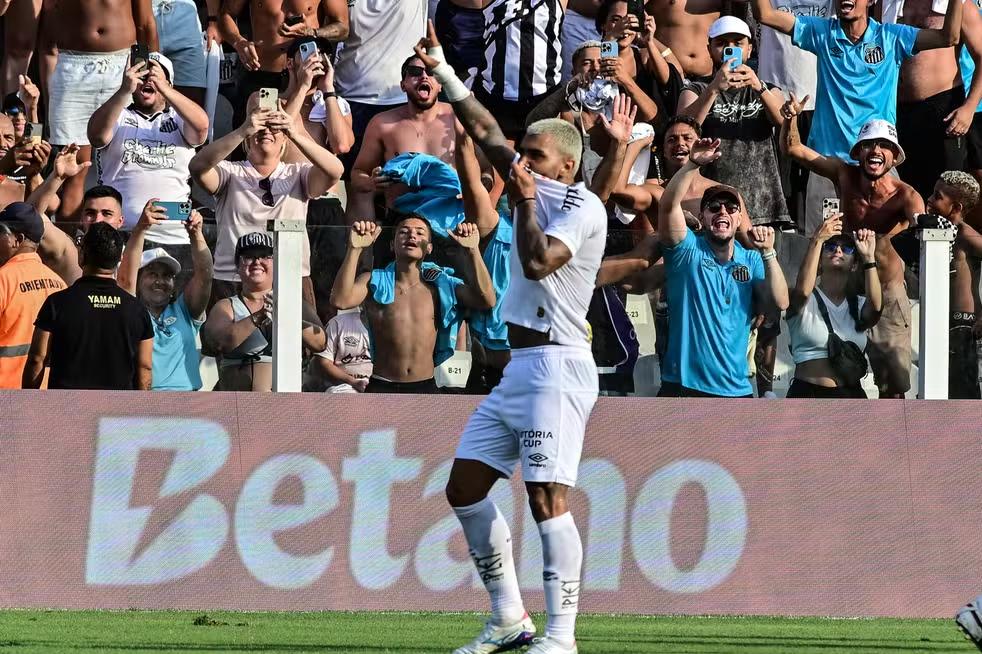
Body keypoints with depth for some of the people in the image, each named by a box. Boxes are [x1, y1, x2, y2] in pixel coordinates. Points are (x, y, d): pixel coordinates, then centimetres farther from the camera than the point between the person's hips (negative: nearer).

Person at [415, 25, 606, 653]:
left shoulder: (584, 208, -9)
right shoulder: (542, 192, 15)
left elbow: (538, 262, -23)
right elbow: (487, 133, 21)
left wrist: (526, 200, -15)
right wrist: (443, 71, 18)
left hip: (557, 367, -10)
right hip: (519, 366, 10)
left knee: (548, 498, -16)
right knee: (465, 487, 8)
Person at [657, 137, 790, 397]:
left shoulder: (751, 261, 10)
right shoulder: (688, 251, 0)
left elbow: (779, 303, -2)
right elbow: (668, 204, -15)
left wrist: (768, 253, -10)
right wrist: (693, 164, -27)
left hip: (736, 391, 4)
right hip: (684, 387, -4)